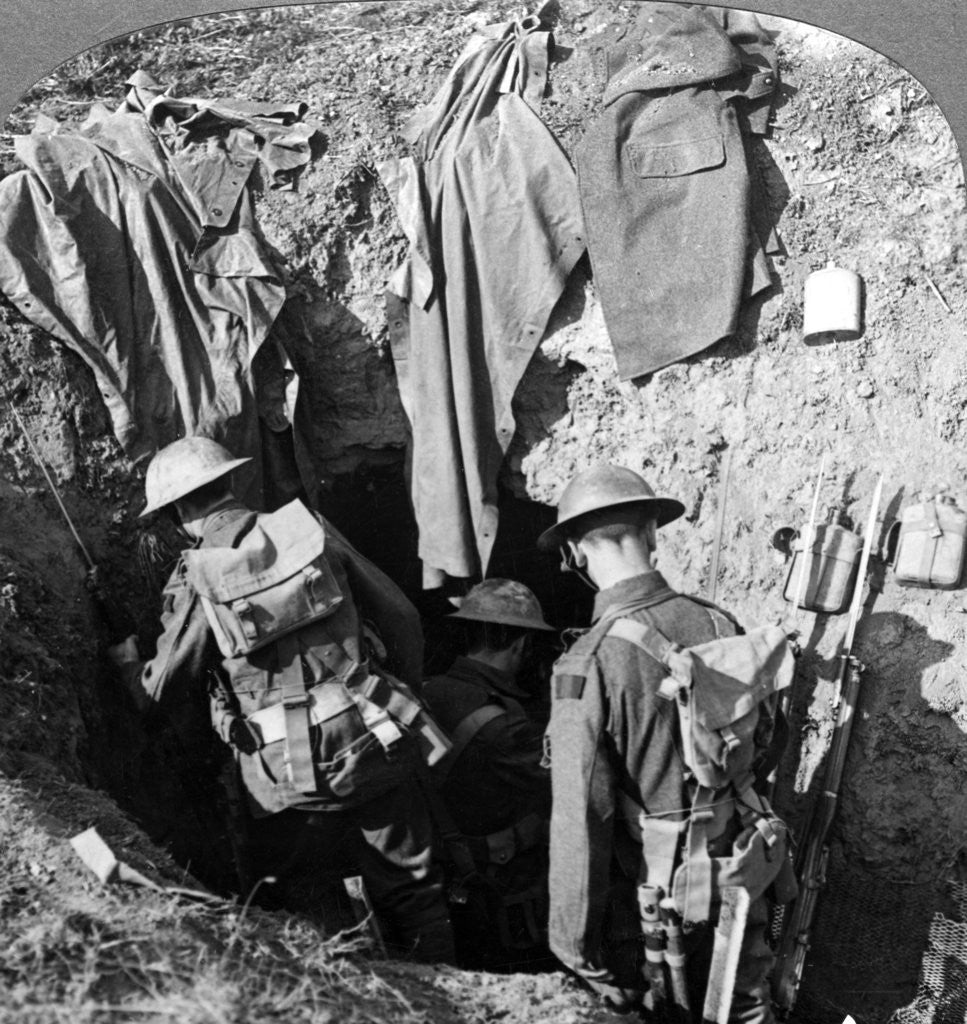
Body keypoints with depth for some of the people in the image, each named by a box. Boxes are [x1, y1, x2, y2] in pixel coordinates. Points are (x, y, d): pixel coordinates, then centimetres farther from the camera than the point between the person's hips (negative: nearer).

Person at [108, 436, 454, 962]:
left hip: (289, 776, -2)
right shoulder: (309, 529, -2)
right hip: (375, 745, 3)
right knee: (411, 888, 15)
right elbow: (399, 617, 3)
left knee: (305, 901, 18)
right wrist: (406, 685, 18)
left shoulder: (197, 582, -9)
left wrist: (126, 662, 23)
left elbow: (163, 693, 2)